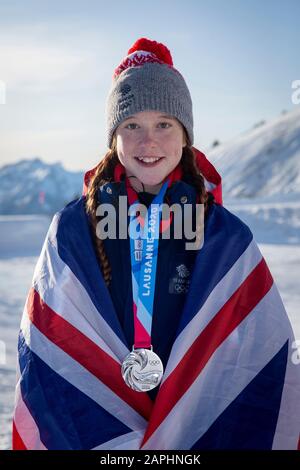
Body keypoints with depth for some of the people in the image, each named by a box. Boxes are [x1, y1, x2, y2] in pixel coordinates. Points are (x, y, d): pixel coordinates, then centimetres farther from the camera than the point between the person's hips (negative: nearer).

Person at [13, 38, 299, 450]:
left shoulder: (228, 240, -9)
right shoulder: (71, 230, -8)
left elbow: (265, 366, -7)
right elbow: (43, 353, -8)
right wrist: (108, 441, -16)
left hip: (204, 432, 0)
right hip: (85, 434, 0)